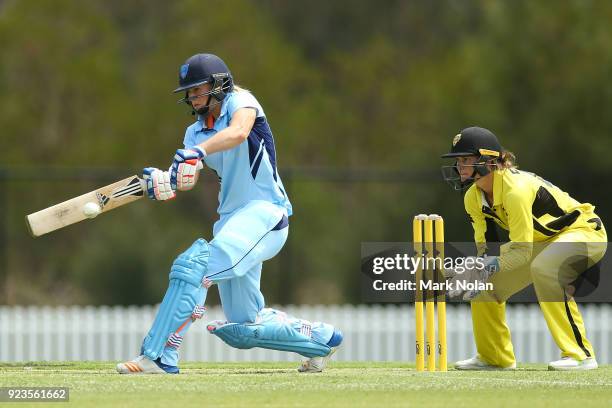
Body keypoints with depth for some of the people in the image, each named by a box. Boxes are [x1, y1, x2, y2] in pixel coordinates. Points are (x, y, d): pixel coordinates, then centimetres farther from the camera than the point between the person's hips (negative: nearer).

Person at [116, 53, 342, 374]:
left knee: (195, 264, -30)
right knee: (244, 328, 12)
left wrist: (198, 151, -46)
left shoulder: (240, 102, -4)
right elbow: (183, 179, 2)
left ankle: (159, 355, -34)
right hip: (232, 217, 9)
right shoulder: (196, 132, 16)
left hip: (265, 212, -9)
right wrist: (160, 182, -22)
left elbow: (238, 132, -28)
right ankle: (322, 338, 31)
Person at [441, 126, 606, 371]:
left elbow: (523, 251, -33)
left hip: (584, 231, -9)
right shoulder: (473, 197, -6)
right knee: (485, 283, 3)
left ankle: (580, 354, -33)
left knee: (543, 267, -38)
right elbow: (485, 248, -3)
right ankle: (494, 357, 24)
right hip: (542, 241, 9)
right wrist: (476, 273, -22)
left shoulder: (516, 189, -32)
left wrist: (489, 267, -43)